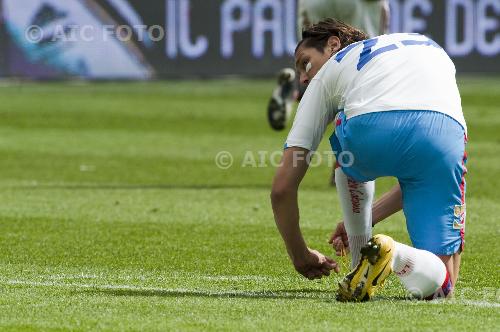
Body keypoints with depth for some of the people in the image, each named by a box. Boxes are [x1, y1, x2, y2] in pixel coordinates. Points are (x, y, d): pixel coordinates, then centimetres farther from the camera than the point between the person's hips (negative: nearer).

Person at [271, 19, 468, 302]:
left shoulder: (327, 74, 30)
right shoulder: (429, 48, 41)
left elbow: (282, 187, 26)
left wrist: (301, 257, 40)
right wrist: (367, 217, 53)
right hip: (447, 135, 2)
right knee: (439, 284, 13)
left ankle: (361, 265, 25)